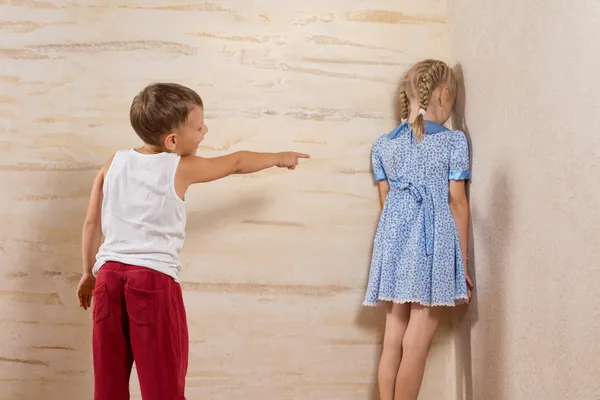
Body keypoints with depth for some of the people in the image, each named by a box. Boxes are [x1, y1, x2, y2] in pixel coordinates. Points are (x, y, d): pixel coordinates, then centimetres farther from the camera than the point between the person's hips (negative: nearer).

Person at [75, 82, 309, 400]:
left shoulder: (115, 163, 9)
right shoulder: (182, 169, -2)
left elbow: (92, 222, 12)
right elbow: (237, 163, 13)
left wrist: (89, 272, 22)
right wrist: (279, 158, 29)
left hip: (110, 275, 5)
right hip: (155, 280, -5)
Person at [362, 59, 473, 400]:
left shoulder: (384, 144, 11)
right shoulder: (454, 141, -2)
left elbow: (386, 202, 13)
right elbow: (457, 204, -2)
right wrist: (463, 262, 2)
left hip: (394, 243, 5)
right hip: (433, 244, -5)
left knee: (393, 341, 10)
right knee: (416, 345, -2)